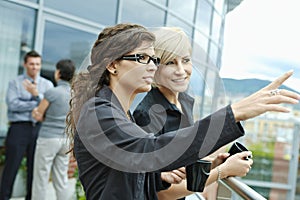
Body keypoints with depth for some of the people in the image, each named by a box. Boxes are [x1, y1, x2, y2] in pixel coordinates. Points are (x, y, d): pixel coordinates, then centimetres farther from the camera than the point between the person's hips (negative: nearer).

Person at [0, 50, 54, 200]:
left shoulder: (47, 85, 11)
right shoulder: (15, 83, 5)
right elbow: (13, 105, -10)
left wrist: (36, 94, -16)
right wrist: (37, 104, -9)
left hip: (39, 128, 2)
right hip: (19, 127, -2)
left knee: (35, 167, 7)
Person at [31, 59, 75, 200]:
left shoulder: (52, 92, -13)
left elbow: (38, 116, -6)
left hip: (48, 138, -6)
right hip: (65, 139, 6)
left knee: (41, 179, 2)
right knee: (61, 179, 10)